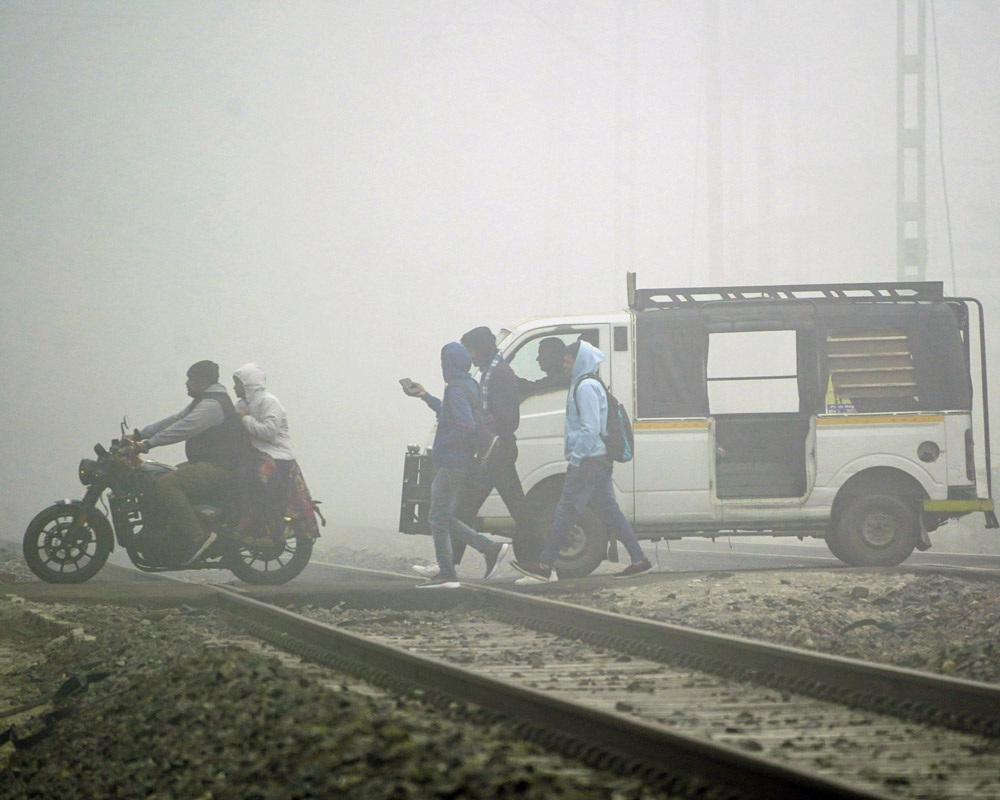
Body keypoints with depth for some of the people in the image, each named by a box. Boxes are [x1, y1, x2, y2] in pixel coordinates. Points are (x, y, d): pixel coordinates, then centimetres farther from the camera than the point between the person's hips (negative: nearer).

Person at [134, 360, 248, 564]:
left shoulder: (214, 404, -14)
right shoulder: (203, 401, 21)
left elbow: (183, 429, -24)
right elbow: (174, 421, 20)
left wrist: (149, 443, -26)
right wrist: (140, 435, 12)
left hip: (219, 469, -11)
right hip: (204, 464, 11)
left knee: (165, 486, -28)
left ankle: (198, 535, -31)